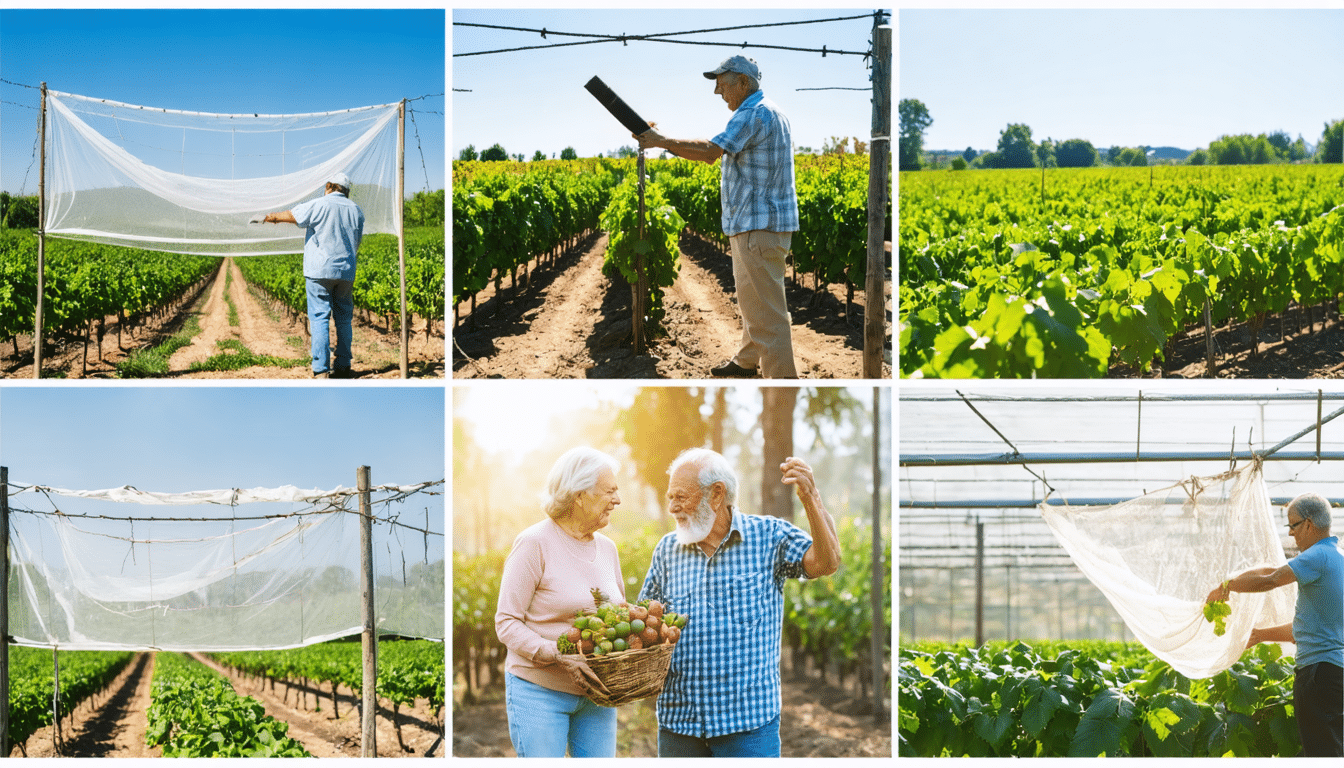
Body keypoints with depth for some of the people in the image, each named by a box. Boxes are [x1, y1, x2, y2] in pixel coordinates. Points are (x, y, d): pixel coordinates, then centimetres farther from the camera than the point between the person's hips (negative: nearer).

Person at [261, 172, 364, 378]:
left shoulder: (318, 205, -5)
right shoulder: (356, 210, 11)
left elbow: (290, 216, 4)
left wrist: (269, 217, 23)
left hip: (320, 270, -4)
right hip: (346, 272, 5)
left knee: (319, 318, -5)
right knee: (343, 319, 12)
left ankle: (321, 371, -10)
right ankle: (343, 367, 13)